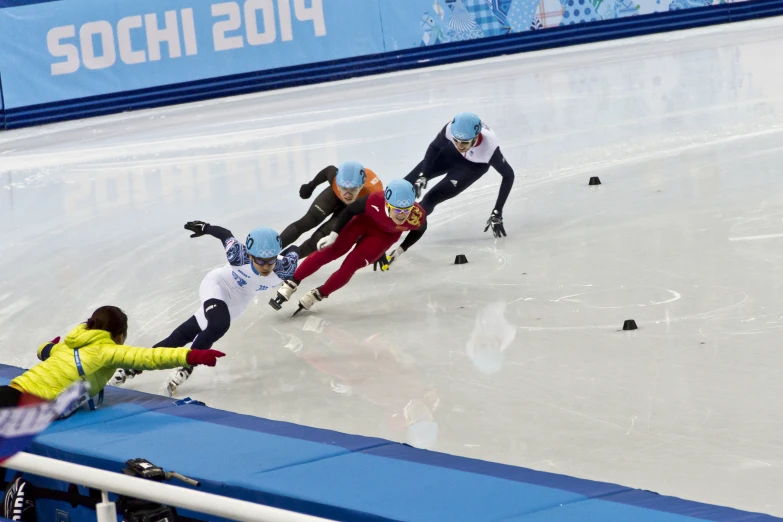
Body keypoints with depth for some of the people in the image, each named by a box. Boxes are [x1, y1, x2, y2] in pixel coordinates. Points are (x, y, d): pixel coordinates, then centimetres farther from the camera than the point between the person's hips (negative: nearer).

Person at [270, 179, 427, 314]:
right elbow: (350, 210, -18)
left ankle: (316, 296, 5)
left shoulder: (418, 217, -37)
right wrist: (333, 235, -18)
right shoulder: (375, 202, -40)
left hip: (386, 235, 0)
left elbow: (419, 230, -8)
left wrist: (401, 250, -6)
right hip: (365, 220, 0)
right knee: (331, 252, -9)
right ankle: (290, 284, 3)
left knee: (351, 265, -12)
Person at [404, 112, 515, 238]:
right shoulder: (451, 128, -37)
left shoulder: (490, 147, -42)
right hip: (451, 152, 2)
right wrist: (422, 176, -21)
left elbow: (508, 175, -27)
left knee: (432, 198, -12)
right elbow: (434, 147, -14)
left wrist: (497, 213, -28)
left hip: (473, 166, -2)